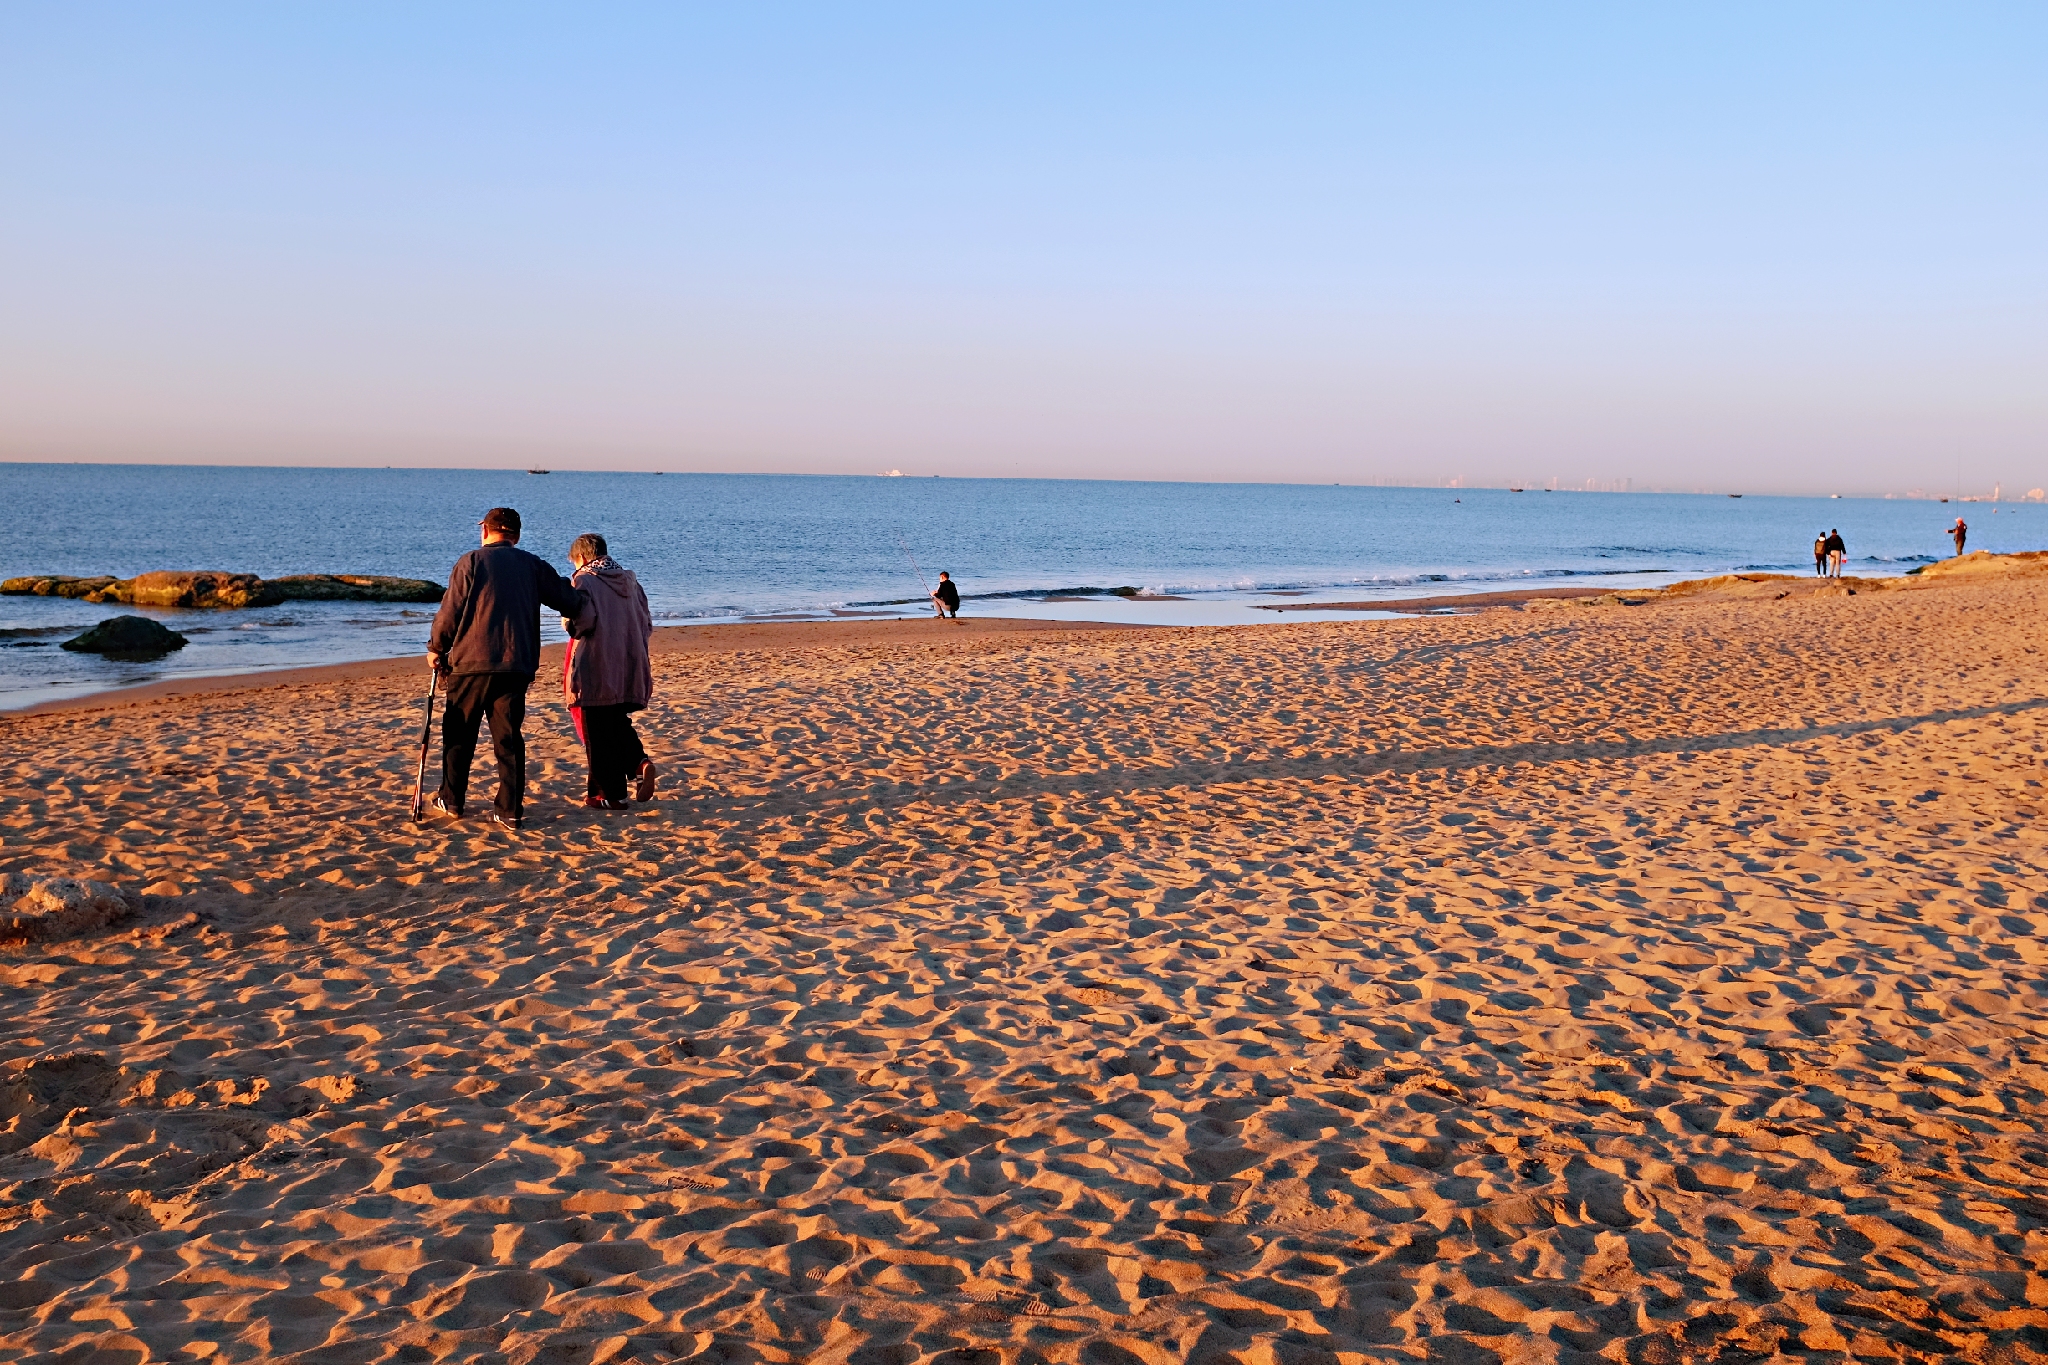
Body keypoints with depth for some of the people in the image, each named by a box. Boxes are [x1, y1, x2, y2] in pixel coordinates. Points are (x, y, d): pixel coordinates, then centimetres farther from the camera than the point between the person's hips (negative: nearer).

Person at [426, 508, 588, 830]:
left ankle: (451, 800, 22)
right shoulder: (534, 566, 7)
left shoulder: (471, 562, -1)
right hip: (517, 665, 2)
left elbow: (450, 611, -3)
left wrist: (436, 648, 11)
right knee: (509, 738, 7)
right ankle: (510, 810, 4)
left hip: (471, 662, -2)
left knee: (459, 734, 13)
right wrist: (583, 603, 33)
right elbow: (571, 602, 9)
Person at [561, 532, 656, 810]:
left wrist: (568, 622, 1)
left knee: (598, 732, 3)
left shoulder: (584, 580, -7)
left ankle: (610, 794, 5)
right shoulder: (629, 580, 11)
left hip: (595, 672, -6)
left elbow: (581, 622, -20)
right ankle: (640, 762, -4)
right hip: (629, 671, 6)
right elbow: (647, 625, 12)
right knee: (618, 723, 20)